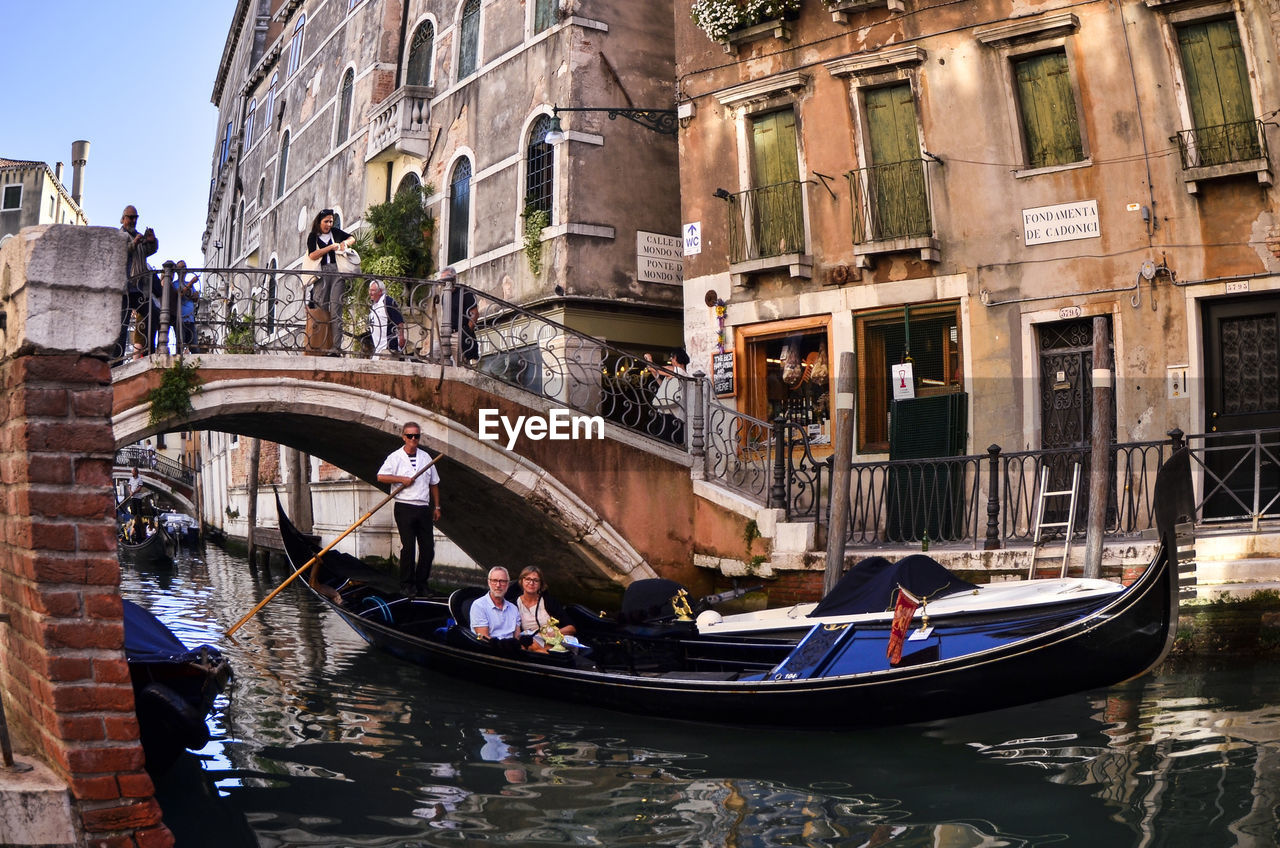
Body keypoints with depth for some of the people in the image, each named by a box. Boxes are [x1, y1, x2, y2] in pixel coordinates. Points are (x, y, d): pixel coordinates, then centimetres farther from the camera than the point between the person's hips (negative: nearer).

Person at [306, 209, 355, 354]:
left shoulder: (335, 232, 16)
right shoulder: (313, 236, 11)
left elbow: (352, 238, 29)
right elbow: (312, 255, -3)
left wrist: (345, 242, 7)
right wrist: (330, 247, -7)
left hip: (337, 271, 0)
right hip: (322, 274, 0)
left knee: (335, 309, -8)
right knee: (321, 308, -5)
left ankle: (336, 346, -13)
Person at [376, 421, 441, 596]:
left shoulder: (425, 457, 13)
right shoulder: (395, 457, 0)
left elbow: (434, 483, 18)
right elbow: (381, 477, -8)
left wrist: (436, 506, 16)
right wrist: (402, 479, -15)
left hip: (424, 508, 5)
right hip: (405, 508, -4)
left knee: (428, 548, 3)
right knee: (408, 548, -4)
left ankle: (421, 584, 14)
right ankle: (407, 585, 6)